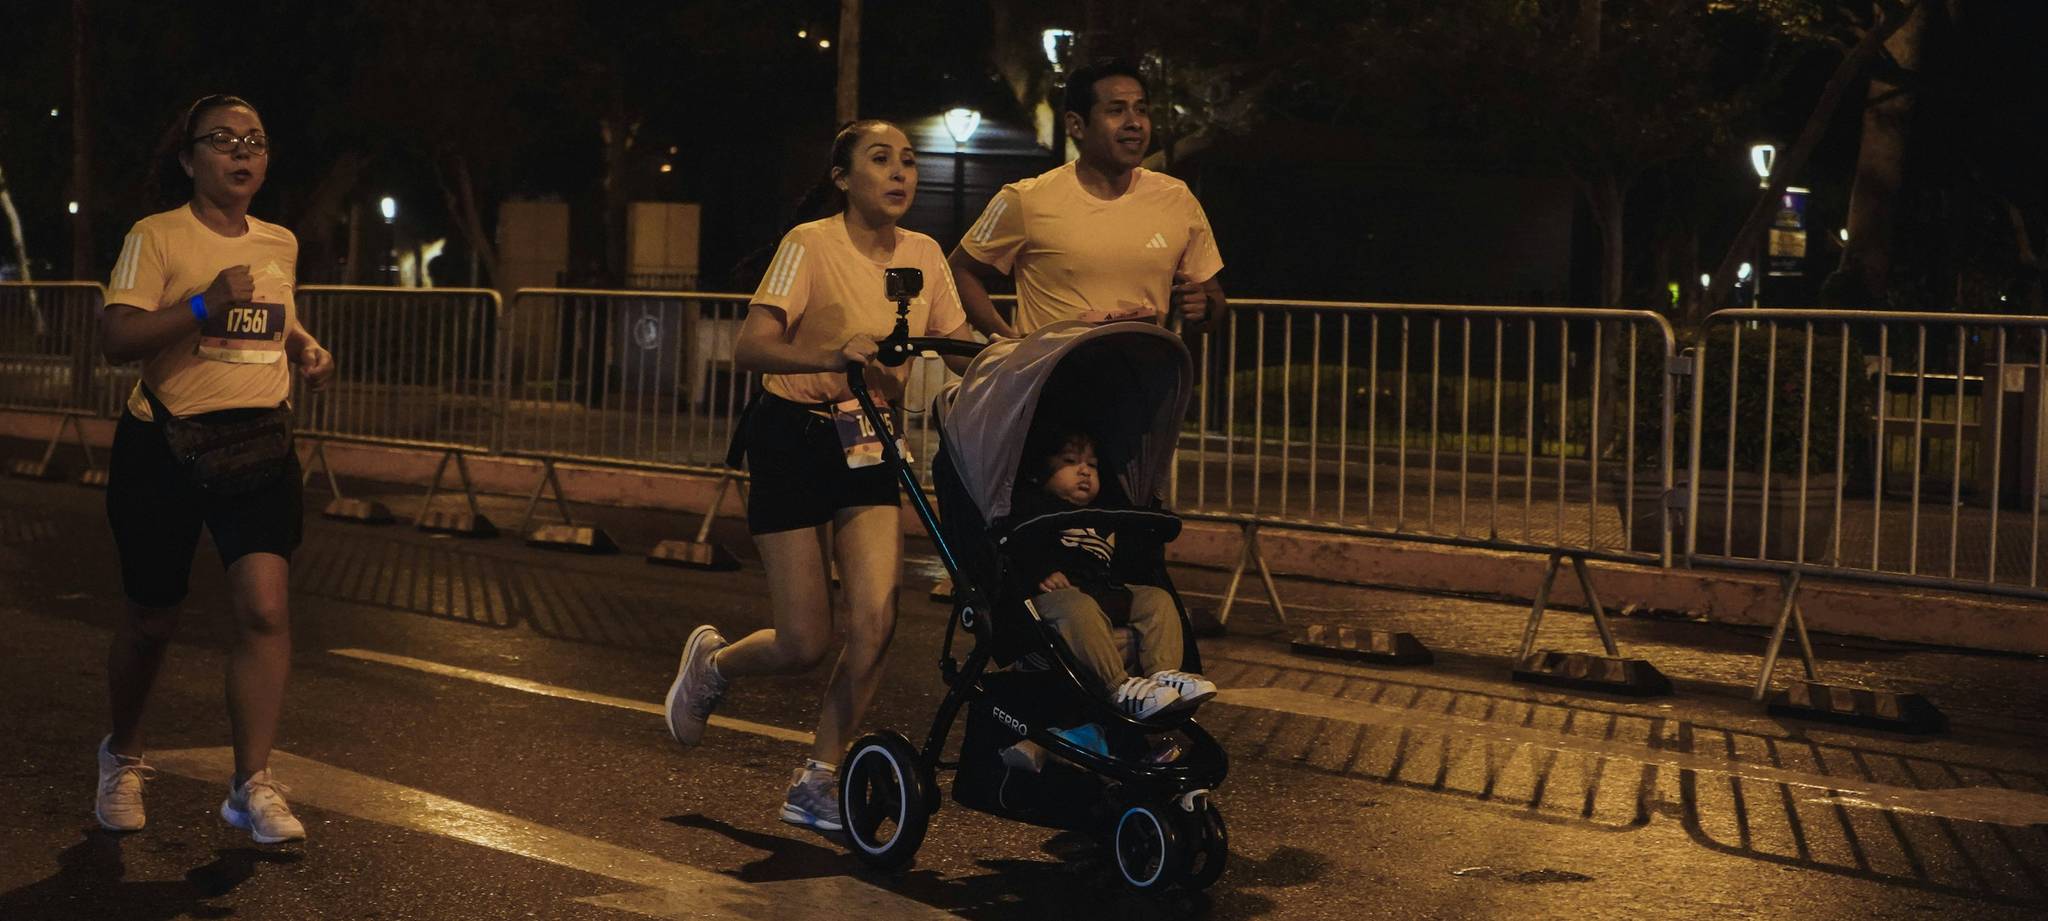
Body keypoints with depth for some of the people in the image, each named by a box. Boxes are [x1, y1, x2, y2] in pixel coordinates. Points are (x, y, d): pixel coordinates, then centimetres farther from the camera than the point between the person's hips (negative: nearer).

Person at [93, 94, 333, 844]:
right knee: (152, 620, 9)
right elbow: (115, 338, -17)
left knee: (265, 610, -14)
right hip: (165, 447, -3)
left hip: (259, 445, 3)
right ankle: (123, 756, 36)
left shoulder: (280, 244, 10)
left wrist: (306, 348, 8)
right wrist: (205, 304, -28)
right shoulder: (157, 236, -7)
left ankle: (252, 785, -6)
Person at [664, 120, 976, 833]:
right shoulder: (811, 244, -14)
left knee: (875, 622, -12)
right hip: (795, 439, -5)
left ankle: (816, 783, 4)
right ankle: (711, 661, 31)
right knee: (805, 644, -4)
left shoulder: (924, 255, 3)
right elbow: (749, 347, -24)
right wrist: (833, 356, -42)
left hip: (870, 445, 5)